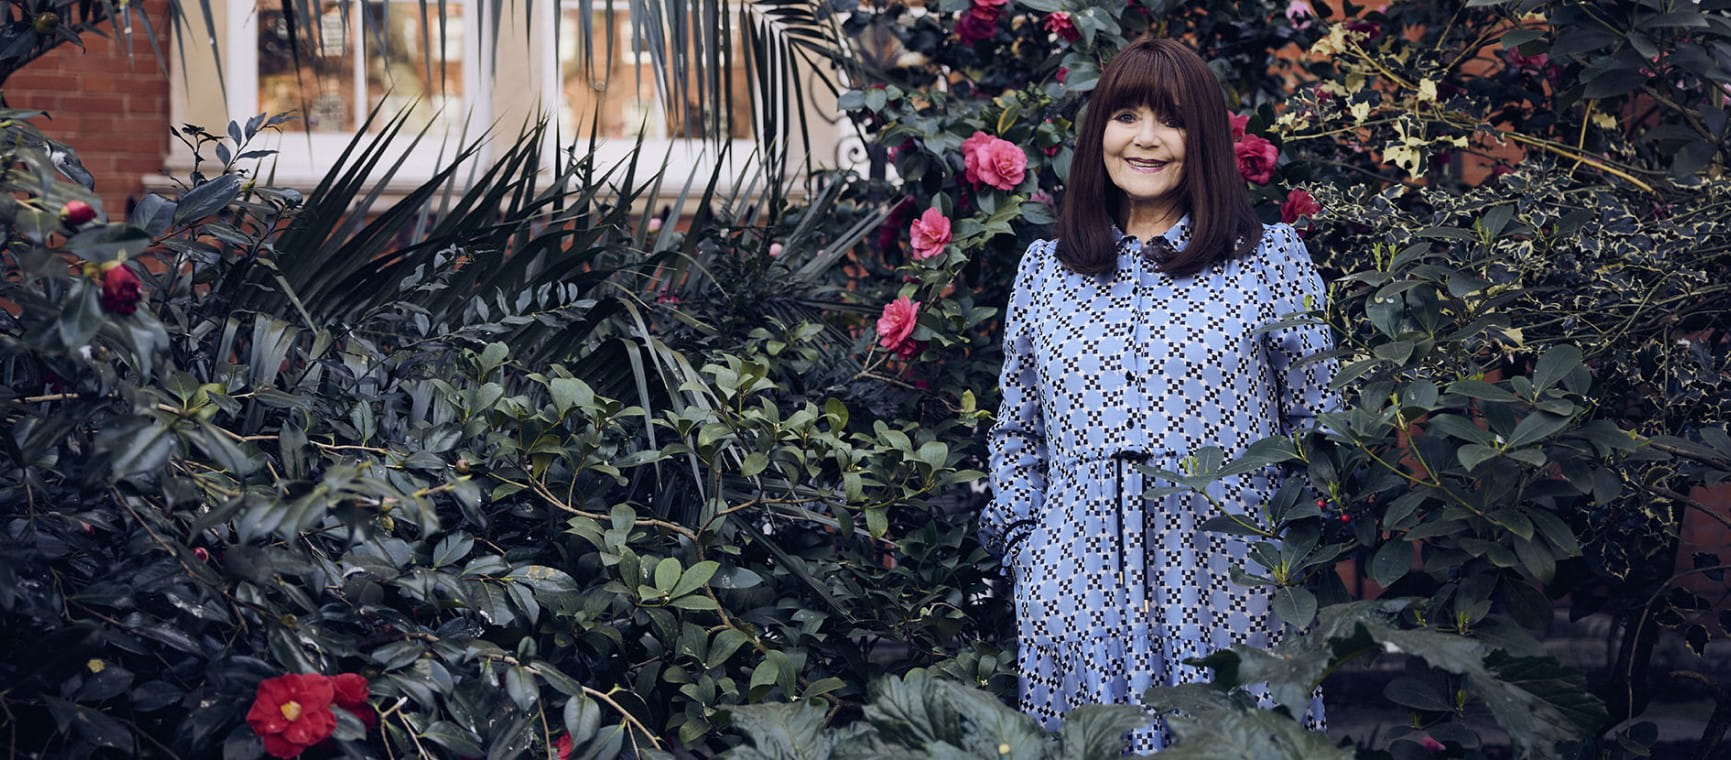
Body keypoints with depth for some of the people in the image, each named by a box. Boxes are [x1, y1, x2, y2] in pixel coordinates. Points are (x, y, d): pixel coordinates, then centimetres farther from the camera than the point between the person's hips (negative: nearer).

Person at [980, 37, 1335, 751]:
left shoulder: (1272, 260, 3)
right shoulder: (1044, 270, 11)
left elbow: (1319, 423, 4)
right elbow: (1017, 432, 17)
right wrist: (1022, 542, 7)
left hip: (1228, 602, -2)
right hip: (1077, 600, 2)